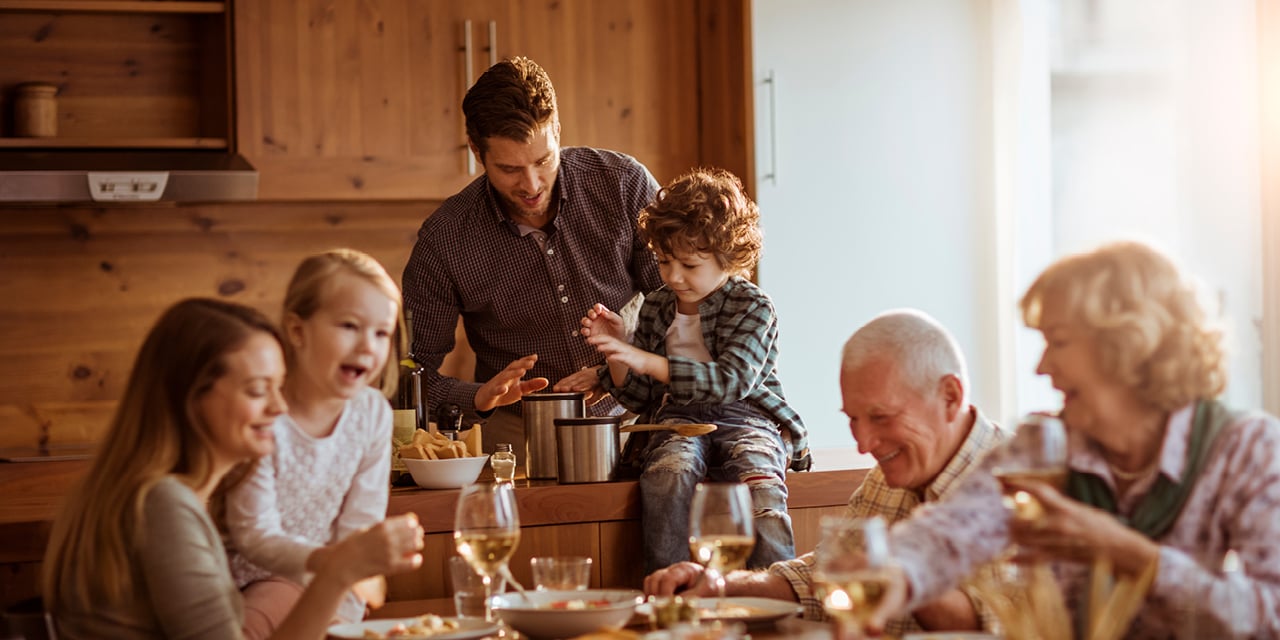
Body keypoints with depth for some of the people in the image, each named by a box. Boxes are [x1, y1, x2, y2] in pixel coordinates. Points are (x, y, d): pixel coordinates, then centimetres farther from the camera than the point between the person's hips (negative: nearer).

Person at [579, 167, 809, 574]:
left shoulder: (753, 308, -1)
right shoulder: (656, 308, 15)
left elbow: (731, 381, -18)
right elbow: (640, 399, 19)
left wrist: (646, 362, -24)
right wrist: (616, 352, -2)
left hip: (745, 419, -3)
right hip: (679, 421, 3)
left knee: (759, 484, -36)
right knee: (666, 474, -34)